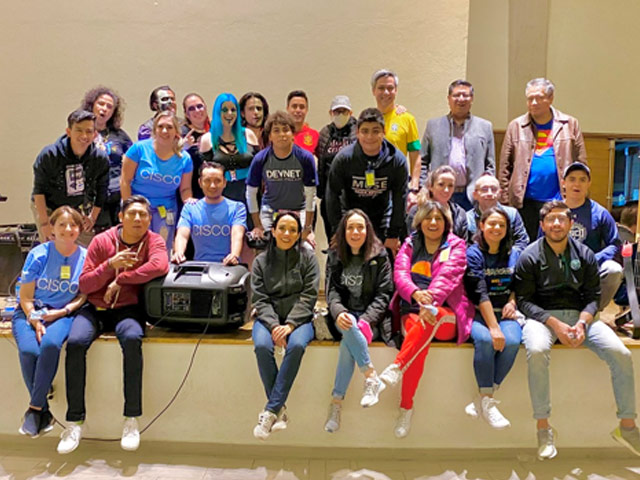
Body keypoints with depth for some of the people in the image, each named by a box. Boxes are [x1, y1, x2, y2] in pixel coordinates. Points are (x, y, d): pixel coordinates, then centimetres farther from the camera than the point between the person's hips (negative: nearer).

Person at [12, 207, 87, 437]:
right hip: (31, 313, 1)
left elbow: (84, 296, 4)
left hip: (63, 314, 0)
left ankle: (34, 408, -20)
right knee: (29, 351, -29)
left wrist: (63, 311, -12)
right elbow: (25, 298, 0)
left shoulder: (85, 257, 0)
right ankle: (44, 411, -11)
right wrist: (36, 322, -15)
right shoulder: (38, 255, -2)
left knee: (51, 344, -33)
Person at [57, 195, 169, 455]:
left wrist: (120, 279, -19)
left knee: (132, 339, -34)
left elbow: (160, 266, -25)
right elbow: (84, 285, 0)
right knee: (75, 342, -26)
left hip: (128, 309, -2)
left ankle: (132, 419, -23)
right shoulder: (102, 241, 2)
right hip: (95, 308, 2)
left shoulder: (153, 240, -1)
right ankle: (75, 421, -13)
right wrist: (110, 264, -16)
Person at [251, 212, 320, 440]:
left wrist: (290, 324, -17)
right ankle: (279, 410, -19)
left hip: (299, 318, -1)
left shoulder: (308, 258, 6)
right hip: (268, 318, 1)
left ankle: (271, 410, -26)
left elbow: (308, 296, -2)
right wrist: (274, 326, -16)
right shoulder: (261, 261, 10)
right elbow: (260, 300, 2)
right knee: (262, 346, -32)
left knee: (297, 345, -34)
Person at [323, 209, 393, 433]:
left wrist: (366, 320, -19)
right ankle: (372, 377, -27)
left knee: (347, 343, -32)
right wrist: (338, 312, -21)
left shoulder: (379, 257, 3)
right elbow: (331, 289, 1)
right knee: (349, 327, -35)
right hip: (345, 316, 2)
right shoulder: (335, 256, 10)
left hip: (370, 317, -2)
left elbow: (384, 293, -3)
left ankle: (336, 402, -23)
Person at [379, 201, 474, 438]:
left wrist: (431, 301, -30)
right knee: (420, 340, -34)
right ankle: (406, 407, -29)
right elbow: (400, 274, -3)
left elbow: (447, 277, -10)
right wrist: (416, 293, -26)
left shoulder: (456, 246, 9)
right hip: (412, 311, 1)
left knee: (429, 317, -39)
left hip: (447, 317, -1)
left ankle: (396, 367, -39)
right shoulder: (409, 245, 16)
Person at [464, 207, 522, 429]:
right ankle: (487, 401, -20)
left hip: (506, 313, 3)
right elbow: (479, 293, -14)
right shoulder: (473, 254, -3)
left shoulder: (514, 254, 11)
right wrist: (493, 327, -23)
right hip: (479, 313, -3)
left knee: (512, 341, -29)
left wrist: (512, 301, -4)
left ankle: (483, 399, -17)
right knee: (485, 339, -35)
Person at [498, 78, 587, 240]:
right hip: (525, 202, 0)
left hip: (559, 202, 0)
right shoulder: (516, 126, 6)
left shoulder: (570, 125, 6)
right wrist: (504, 201, -1)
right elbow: (505, 167, 4)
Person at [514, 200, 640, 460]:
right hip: (541, 316, -3)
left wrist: (582, 323, -13)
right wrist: (555, 324, -18)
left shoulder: (585, 254, 9)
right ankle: (543, 427, -22)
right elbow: (524, 300, -5)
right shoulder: (530, 257, -1)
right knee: (537, 351, -35)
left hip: (580, 315, 4)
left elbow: (593, 296, 7)